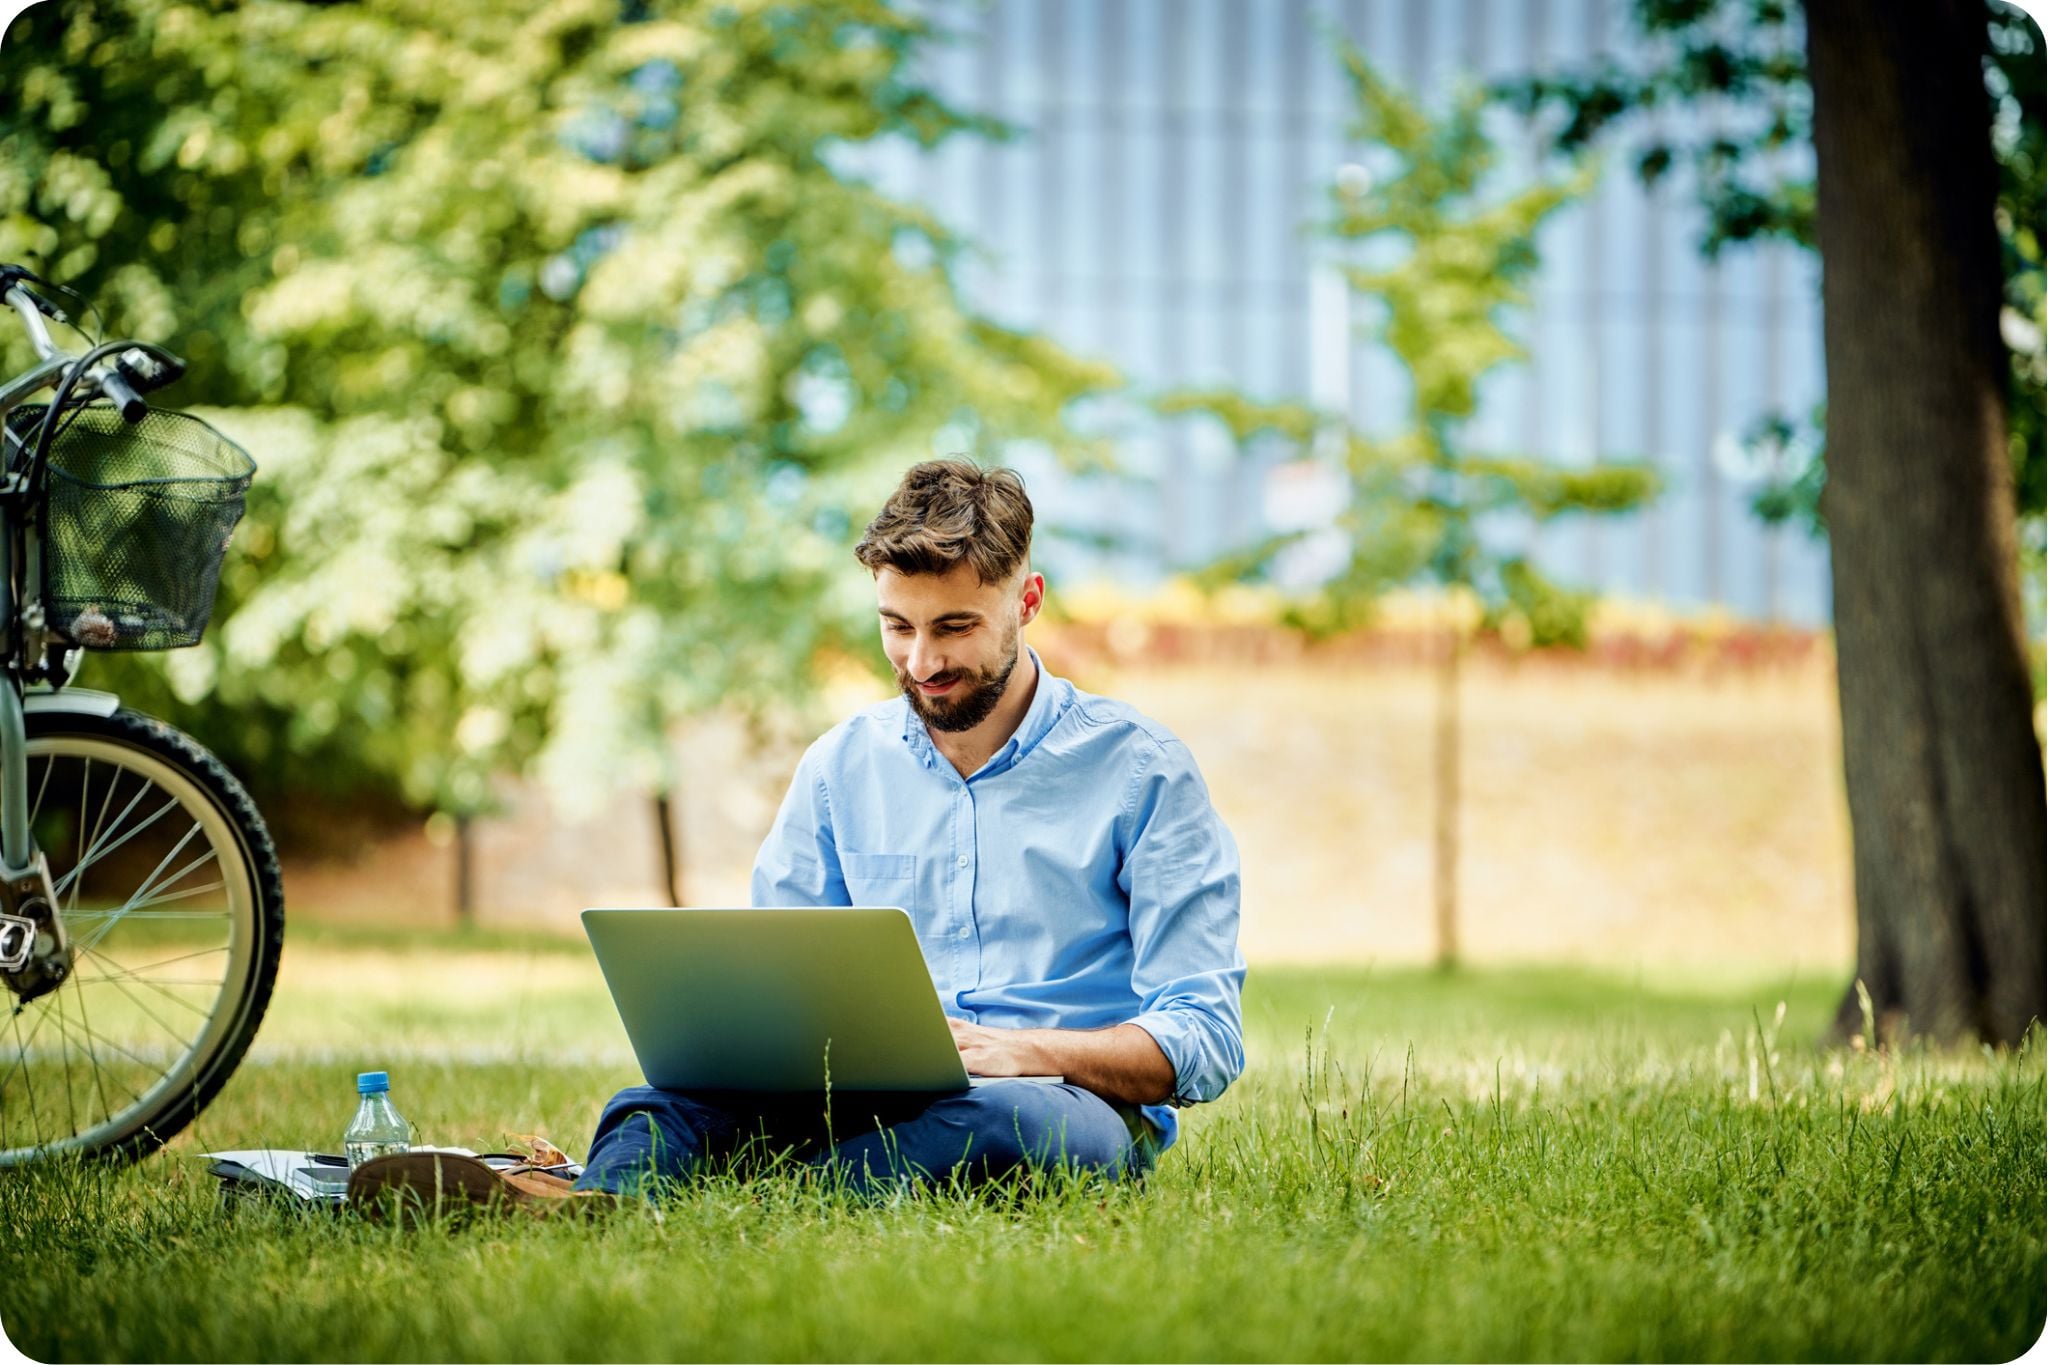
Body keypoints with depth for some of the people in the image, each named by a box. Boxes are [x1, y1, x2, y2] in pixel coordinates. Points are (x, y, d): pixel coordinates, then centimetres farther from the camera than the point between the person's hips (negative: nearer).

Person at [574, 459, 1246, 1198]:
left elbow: (1202, 1040, -2)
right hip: (873, 1100, 4)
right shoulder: (839, 767, 15)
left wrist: (1021, 1051, -20)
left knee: (1012, 1118, -42)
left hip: (1073, 1102, -4)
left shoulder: (1137, 770, 2)